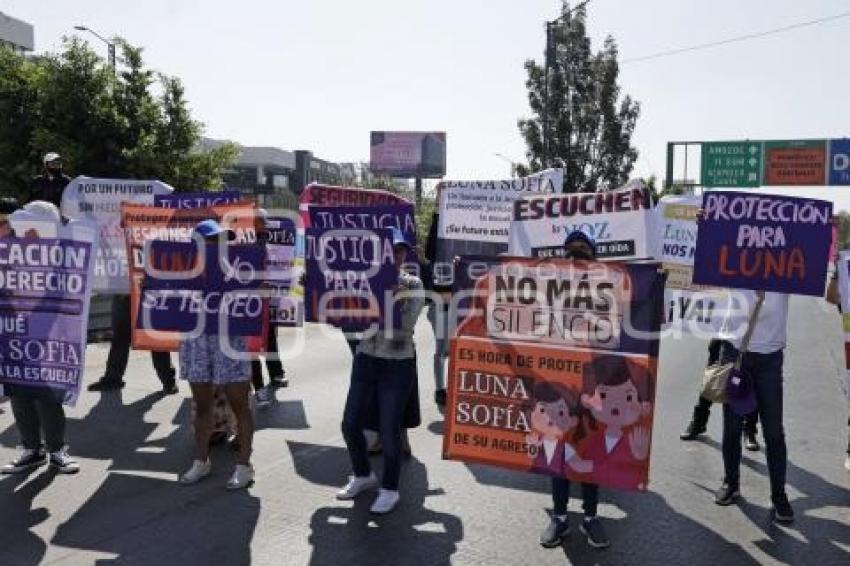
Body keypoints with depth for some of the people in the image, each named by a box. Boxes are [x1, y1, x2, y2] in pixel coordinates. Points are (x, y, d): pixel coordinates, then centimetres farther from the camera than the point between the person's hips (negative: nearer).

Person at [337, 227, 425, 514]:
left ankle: (389, 488, 23)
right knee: (350, 424, 8)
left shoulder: (413, 284, -6)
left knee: (389, 429, 1)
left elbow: (405, 325, -17)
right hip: (365, 360, 4)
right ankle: (363, 475, 34)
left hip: (398, 365, -3)